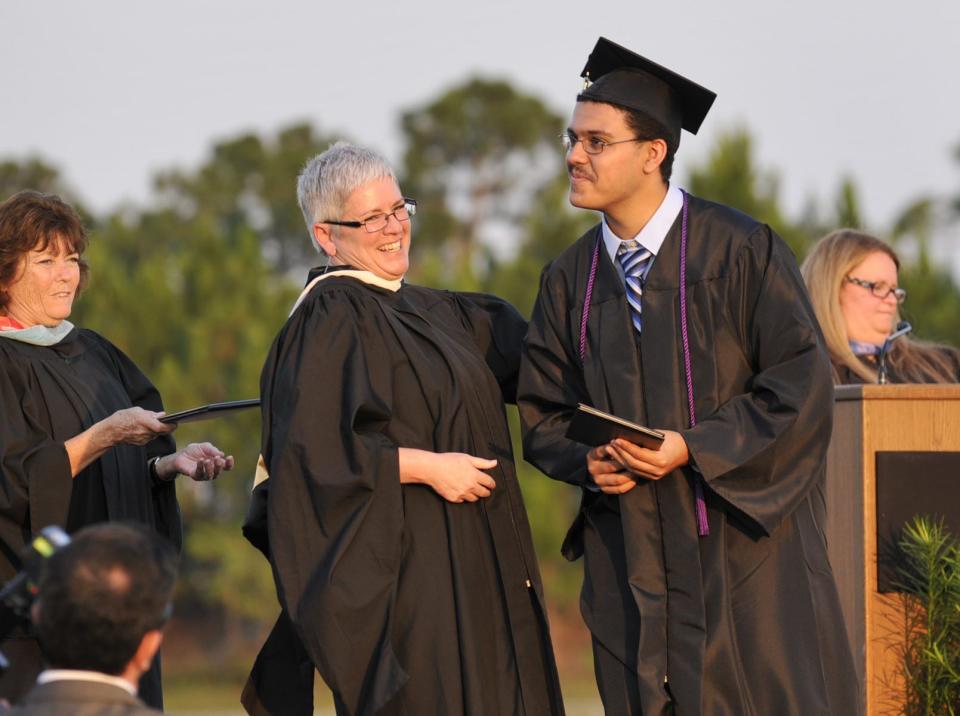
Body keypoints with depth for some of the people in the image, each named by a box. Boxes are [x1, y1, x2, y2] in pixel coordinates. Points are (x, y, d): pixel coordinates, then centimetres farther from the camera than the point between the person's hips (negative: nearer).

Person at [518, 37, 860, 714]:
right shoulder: (568, 279, 7)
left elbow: (802, 385, -9)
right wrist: (589, 462, -11)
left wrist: (692, 448, -17)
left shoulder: (740, 250, -6)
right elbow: (544, 415, 11)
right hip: (631, 557, 4)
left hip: (744, 542, -4)